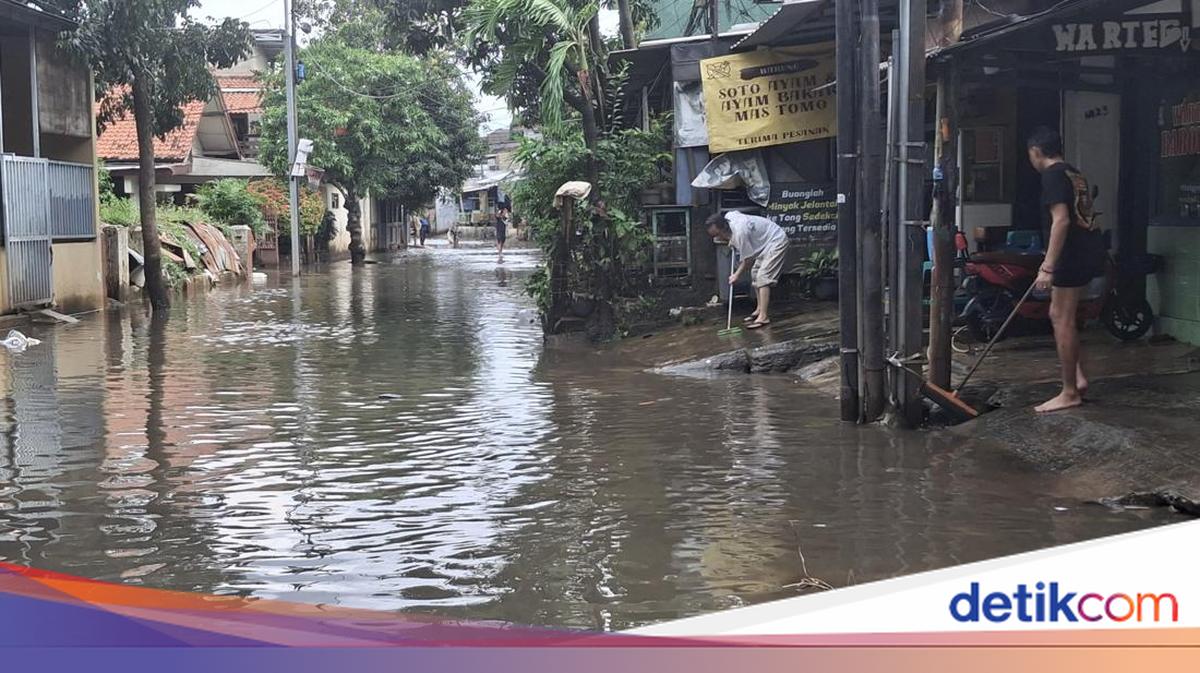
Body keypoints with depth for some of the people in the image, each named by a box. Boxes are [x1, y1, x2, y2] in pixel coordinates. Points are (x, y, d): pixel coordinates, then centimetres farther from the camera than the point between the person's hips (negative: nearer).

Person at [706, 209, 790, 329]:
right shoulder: (728, 216, -7)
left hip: (776, 242, -11)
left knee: (763, 278, -19)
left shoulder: (740, 232, -32)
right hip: (766, 243, 11)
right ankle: (760, 309, 23)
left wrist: (736, 275, -8)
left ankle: (763, 317, -23)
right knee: (755, 275, 14)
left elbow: (748, 260, -21)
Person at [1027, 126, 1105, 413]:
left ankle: (1070, 393, 1)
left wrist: (1047, 268, -24)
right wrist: (1051, 262, 37)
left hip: (1075, 252, -10)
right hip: (1089, 249, 10)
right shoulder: (1074, 173, 18)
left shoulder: (1053, 175, -11)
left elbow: (1061, 220, -22)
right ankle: (1079, 377, 18)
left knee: (1062, 318, -3)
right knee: (1061, 314, 18)